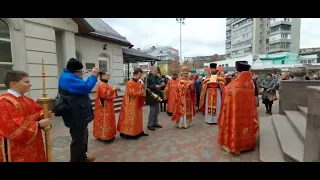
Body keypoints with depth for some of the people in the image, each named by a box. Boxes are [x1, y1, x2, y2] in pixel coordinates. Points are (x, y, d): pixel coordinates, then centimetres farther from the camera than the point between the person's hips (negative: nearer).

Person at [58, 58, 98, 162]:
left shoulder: (70, 77, 14)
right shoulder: (68, 78, -22)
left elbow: (82, 87, 21)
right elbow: (86, 87, -30)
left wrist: (93, 76, 10)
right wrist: (93, 75, -17)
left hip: (79, 115, 12)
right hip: (77, 116, -12)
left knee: (83, 137, 24)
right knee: (79, 140, 2)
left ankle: (82, 158, 39)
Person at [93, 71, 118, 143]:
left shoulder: (105, 84, 15)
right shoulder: (101, 85, -17)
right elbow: (105, 94, -27)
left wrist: (114, 90, 7)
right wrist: (113, 89, -20)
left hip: (108, 106, 11)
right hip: (104, 106, -11)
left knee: (108, 120, 15)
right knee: (105, 120, -4)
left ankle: (108, 135, 25)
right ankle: (105, 136, 5)